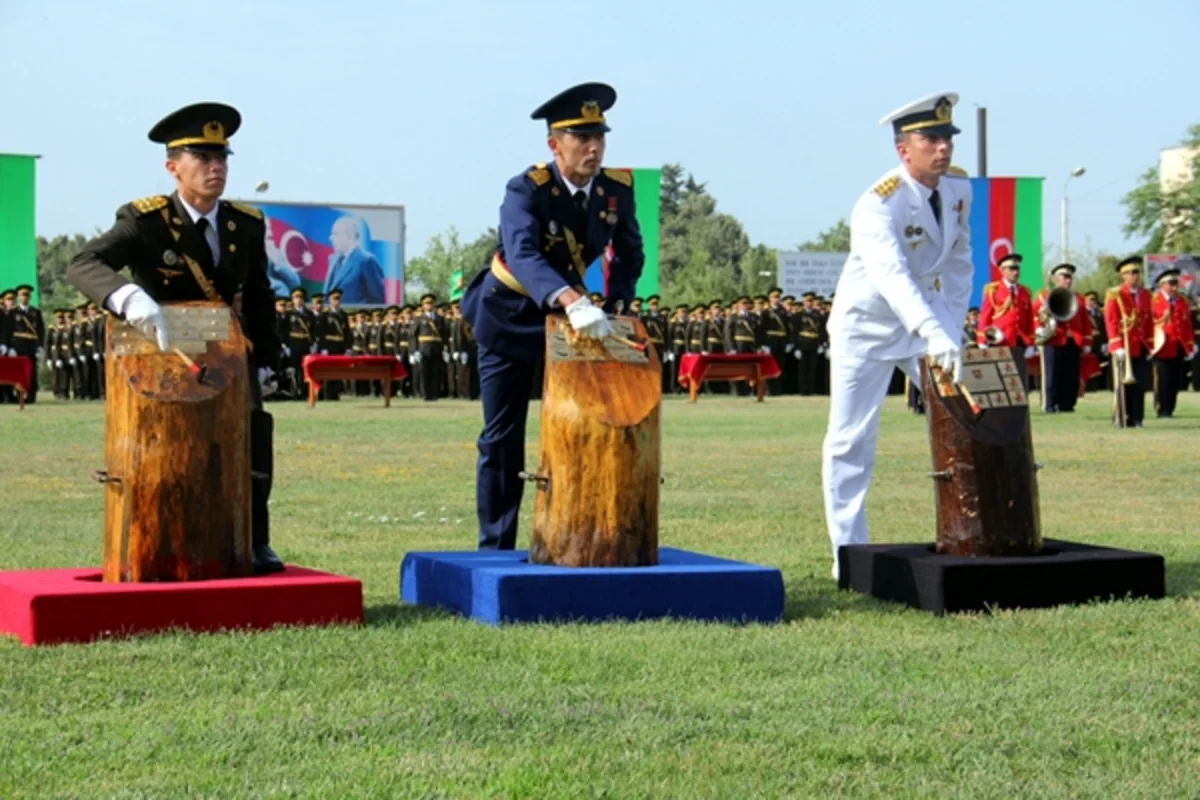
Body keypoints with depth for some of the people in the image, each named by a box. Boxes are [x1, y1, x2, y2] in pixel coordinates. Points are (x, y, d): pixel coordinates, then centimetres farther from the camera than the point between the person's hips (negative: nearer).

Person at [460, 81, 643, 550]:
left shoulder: (617, 188, -12)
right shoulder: (527, 190, -27)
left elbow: (630, 255, 0)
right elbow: (523, 254, -44)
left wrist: (614, 306, -19)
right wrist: (573, 302, -60)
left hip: (573, 314, 4)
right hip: (511, 317, -4)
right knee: (502, 439, 2)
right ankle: (495, 547, 11)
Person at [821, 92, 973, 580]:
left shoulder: (959, 191, -7)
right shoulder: (878, 204, -29)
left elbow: (959, 265, 5)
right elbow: (890, 274, -45)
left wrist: (952, 329, -7)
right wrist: (933, 334, -58)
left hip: (928, 321, 6)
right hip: (866, 325, -6)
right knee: (850, 441, -2)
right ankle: (849, 553, 9)